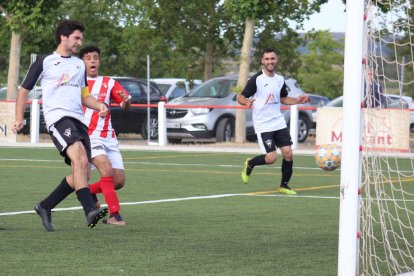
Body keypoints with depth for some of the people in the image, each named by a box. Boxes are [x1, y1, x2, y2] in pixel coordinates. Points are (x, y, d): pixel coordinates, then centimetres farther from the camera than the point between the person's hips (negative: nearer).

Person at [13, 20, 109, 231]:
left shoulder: (79, 64, 23)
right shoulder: (44, 62, 6)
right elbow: (24, 90, 10)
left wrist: (99, 106, 8)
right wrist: (19, 118, 1)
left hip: (78, 119, 7)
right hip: (58, 117, -7)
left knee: (82, 174, 2)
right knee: (80, 160, -29)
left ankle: (45, 206, 19)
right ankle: (90, 211, -39)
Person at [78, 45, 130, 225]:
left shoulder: (109, 83, 12)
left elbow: (125, 106, 3)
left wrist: (126, 101, -20)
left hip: (109, 138, 4)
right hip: (89, 136, -4)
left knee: (119, 181, -3)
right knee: (107, 170, -25)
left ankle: (88, 191, 23)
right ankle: (114, 215, -23)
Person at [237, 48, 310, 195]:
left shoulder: (280, 79, 9)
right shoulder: (256, 79, -10)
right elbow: (240, 97, -11)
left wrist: (297, 100, 9)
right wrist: (246, 102, -33)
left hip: (279, 122, 6)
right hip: (263, 125, -6)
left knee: (288, 154, -3)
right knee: (271, 158, -12)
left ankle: (284, 185, 14)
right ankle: (250, 164, 18)